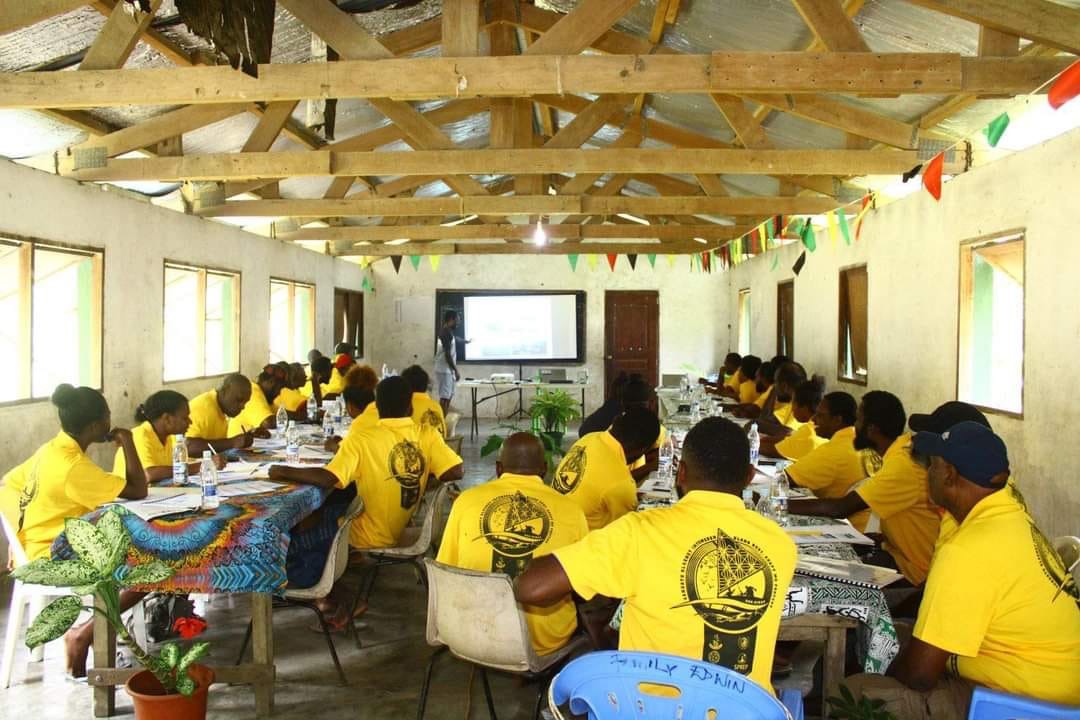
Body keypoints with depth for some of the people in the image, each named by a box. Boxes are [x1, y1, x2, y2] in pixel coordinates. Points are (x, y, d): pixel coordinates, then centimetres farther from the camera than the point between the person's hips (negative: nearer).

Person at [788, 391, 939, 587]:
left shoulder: (903, 465, -28)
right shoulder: (905, 446, 0)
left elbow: (840, 508, -28)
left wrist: (781, 504, -21)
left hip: (911, 570, -8)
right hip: (897, 552, 8)